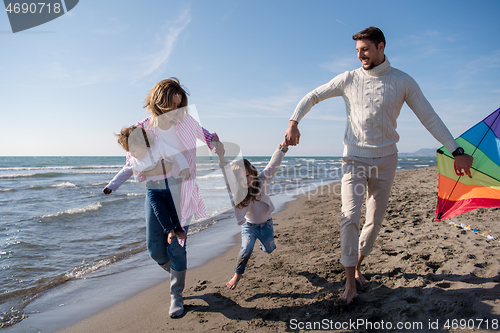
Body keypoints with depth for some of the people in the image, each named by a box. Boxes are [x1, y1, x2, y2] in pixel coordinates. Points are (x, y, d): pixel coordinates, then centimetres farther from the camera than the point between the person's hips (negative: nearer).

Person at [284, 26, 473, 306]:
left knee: (375, 220, 8)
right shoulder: (349, 79, 1)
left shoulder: (403, 82, 0)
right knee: (350, 217, -13)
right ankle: (351, 286, -6)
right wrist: (294, 122, -6)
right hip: (354, 159, -1)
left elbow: (430, 118, 2)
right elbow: (312, 97, 9)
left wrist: (457, 150, -2)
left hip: (385, 160, 1)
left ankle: (358, 266, 32)